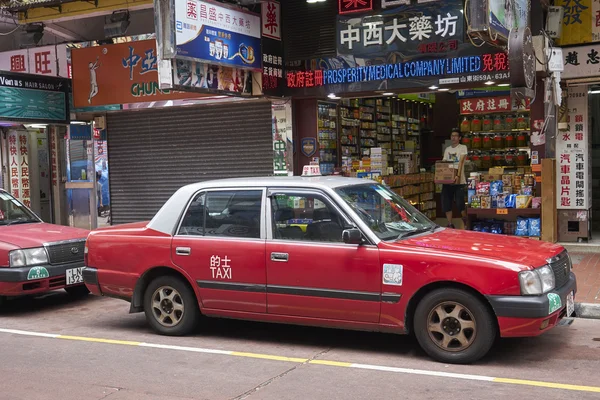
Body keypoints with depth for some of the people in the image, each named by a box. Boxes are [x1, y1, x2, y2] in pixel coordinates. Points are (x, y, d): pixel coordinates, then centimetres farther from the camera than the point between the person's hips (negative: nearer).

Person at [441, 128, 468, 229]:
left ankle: (466, 223, 12)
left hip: (459, 181, -5)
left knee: (460, 203, -9)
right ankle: (450, 224, 13)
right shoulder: (447, 149, 16)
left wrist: (458, 176, -24)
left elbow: (461, 162, -12)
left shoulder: (463, 148, -1)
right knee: (446, 203, 3)